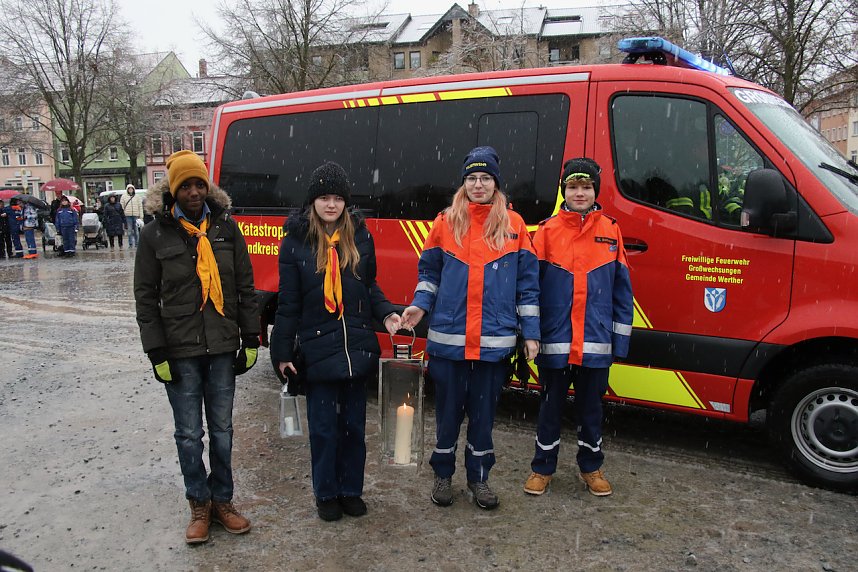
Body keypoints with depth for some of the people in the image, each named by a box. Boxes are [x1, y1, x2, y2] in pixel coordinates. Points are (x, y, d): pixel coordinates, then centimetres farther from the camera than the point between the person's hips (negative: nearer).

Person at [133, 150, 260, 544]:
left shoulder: (226, 227, 2)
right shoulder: (155, 235, -2)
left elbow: (245, 287, 5)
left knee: (222, 430, 11)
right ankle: (199, 505, 25)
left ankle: (222, 500, 28)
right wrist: (156, 353, -5)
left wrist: (250, 340, 2)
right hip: (180, 351, -1)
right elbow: (146, 297, -1)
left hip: (223, 348, 2)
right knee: (189, 434, 8)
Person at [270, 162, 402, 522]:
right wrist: (283, 352, -2)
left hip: (357, 349, 2)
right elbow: (288, 302, -2)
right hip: (317, 350, -2)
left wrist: (386, 314, -6)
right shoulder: (295, 241, -4)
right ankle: (326, 493, 27)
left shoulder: (361, 236, 2)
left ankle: (351, 490, 30)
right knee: (324, 427, 8)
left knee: (354, 424, 13)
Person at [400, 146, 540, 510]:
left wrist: (530, 332, 1)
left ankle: (478, 476, 29)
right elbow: (429, 271, 11)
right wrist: (420, 305, -7)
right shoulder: (445, 222, 3)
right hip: (448, 339, 0)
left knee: (484, 410, 11)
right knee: (448, 409, 10)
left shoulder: (513, 224, 3)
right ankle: (443, 474, 29)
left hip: (495, 340, 0)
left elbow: (528, 282, 4)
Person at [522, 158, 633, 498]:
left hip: (596, 343, 1)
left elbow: (622, 290, 7)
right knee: (551, 406, 10)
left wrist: (620, 338, 4)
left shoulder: (610, 231, 4)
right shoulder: (547, 231, -1)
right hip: (554, 342, -1)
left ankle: (591, 467, 33)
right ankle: (543, 468, 26)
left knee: (591, 407, 15)